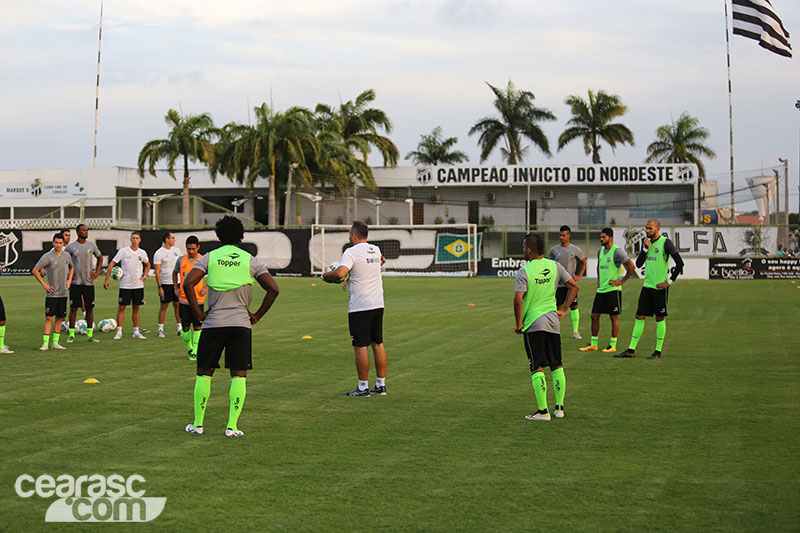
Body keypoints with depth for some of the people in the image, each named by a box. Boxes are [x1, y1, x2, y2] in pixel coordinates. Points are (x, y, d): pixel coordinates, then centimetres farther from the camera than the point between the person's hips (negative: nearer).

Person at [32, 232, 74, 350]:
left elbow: (71, 267, 27)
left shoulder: (67, 256, 7)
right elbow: (35, 271, -6)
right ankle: (45, 343, -8)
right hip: (51, 293, -5)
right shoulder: (47, 257, -8)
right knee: (49, 317, -9)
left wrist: (69, 280, 12)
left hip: (63, 293, 5)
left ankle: (55, 343, 13)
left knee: (59, 318, 7)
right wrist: (44, 284, -8)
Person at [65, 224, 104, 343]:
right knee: (73, 308, -1)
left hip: (89, 282, 3)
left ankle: (90, 334, 11)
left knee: (89, 308, 4)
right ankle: (71, 334, 6)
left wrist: (97, 272, 9)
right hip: (75, 283, -3)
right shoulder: (70, 247, -3)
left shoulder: (92, 245, 6)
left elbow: (100, 258, 21)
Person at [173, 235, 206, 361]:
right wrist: (176, 288, 10)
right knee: (185, 327, 3)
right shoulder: (181, 260, 2)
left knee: (197, 326, -3)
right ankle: (189, 347, 25)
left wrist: (206, 288, -6)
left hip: (198, 300, -2)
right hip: (183, 299, 2)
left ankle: (195, 352, 5)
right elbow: (175, 273, 21)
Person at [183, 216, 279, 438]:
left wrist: (198, 314, -1)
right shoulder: (251, 261, 4)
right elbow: (273, 289, -4)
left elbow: (188, 284, -8)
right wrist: (257, 316, 4)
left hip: (213, 323, 0)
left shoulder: (208, 258, 4)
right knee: (239, 376, 4)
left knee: (204, 373, 11)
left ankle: (198, 424, 13)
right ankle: (232, 426, -2)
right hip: (241, 324, 0)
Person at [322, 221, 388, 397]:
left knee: (360, 346, -3)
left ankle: (363, 387, -1)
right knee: (378, 343, 11)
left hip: (359, 306, -7)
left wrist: (325, 275, -10)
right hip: (377, 304, 7)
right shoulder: (375, 250, 11)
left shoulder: (352, 252, -13)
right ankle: (381, 385, 14)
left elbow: (339, 273, -27)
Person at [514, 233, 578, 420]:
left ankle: (543, 410, -4)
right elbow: (574, 286, 7)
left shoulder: (524, 271, -12)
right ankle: (559, 407, 15)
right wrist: (563, 309, 12)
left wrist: (519, 323, -8)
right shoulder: (554, 266, 4)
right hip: (553, 321, 5)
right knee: (557, 365, 13)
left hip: (533, 324, -5)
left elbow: (518, 299, -19)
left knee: (537, 368, -2)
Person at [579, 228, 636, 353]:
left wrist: (622, 281, -11)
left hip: (613, 290, -8)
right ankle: (593, 344, 15)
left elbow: (631, 267, -13)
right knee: (594, 315, 7)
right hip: (601, 290, 8)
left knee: (614, 317, -1)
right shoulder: (600, 251, 12)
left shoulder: (617, 251, -12)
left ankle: (613, 345, 4)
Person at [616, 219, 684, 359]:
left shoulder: (666, 243, -10)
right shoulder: (647, 242, 12)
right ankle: (631, 350, 6)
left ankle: (658, 351, 7)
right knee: (639, 316, 4)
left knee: (660, 318, 0)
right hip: (647, 285, 7)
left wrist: (670, 281, -13)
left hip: (660, 287, -7)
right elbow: (638, 264, 8)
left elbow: (680, 263, -14)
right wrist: (645, 249, -5)